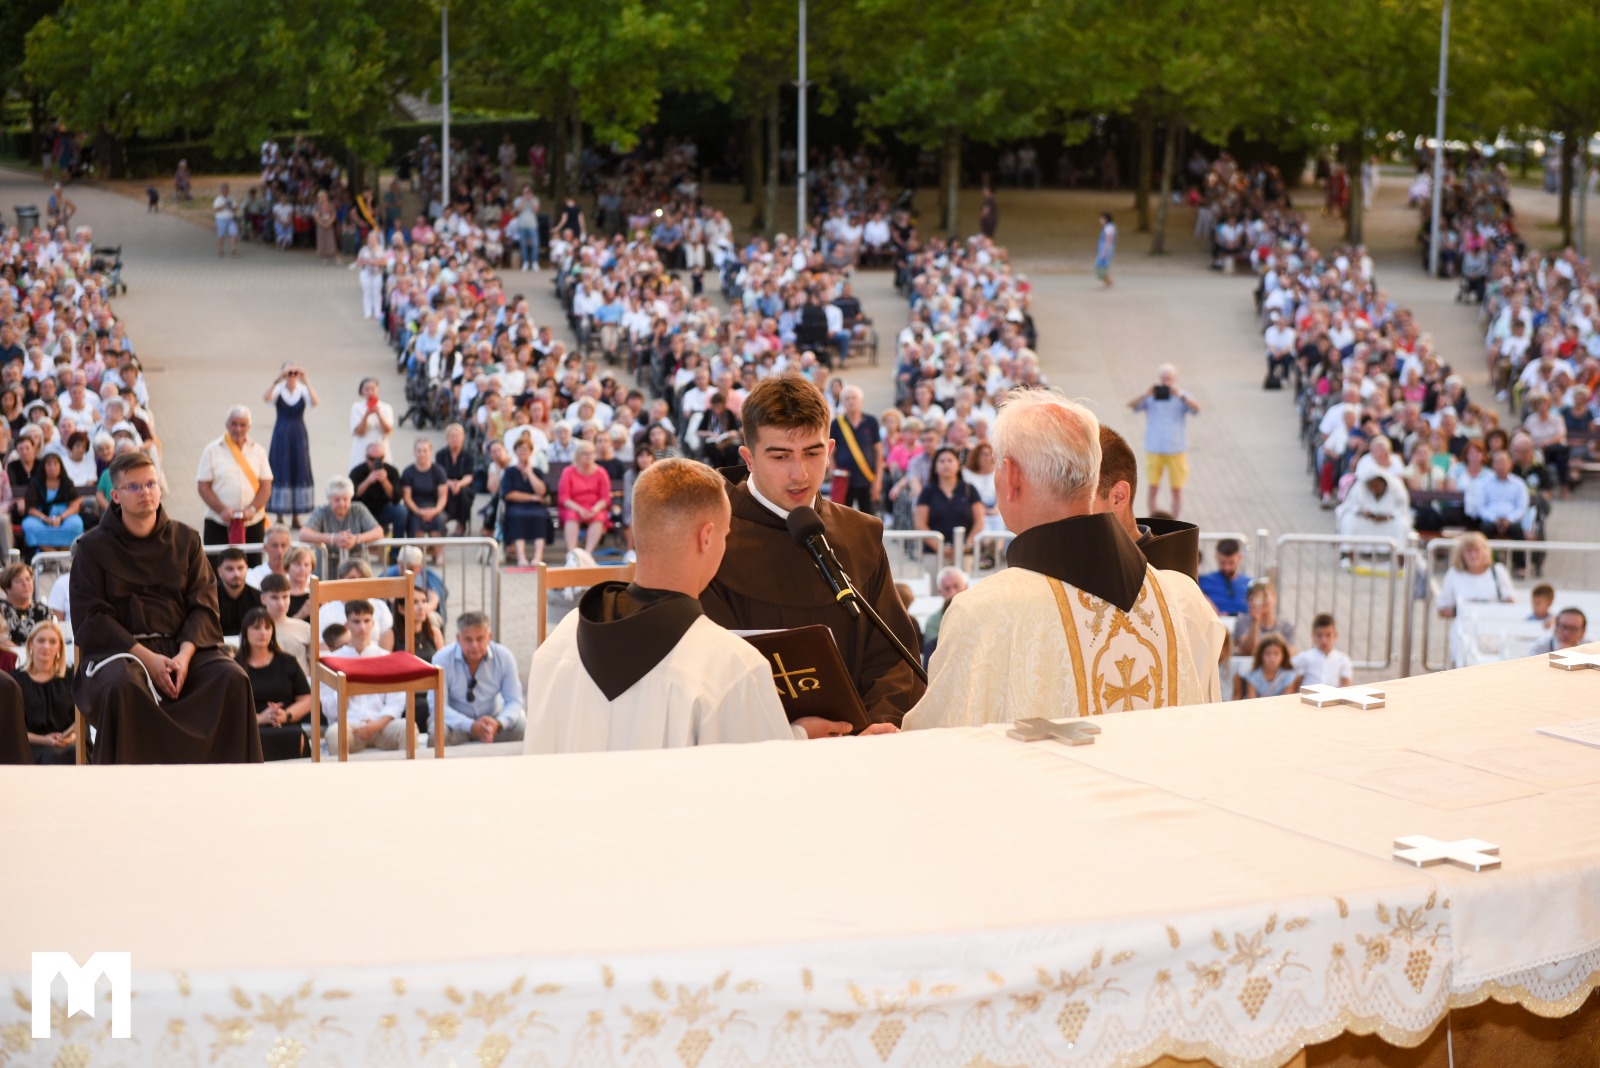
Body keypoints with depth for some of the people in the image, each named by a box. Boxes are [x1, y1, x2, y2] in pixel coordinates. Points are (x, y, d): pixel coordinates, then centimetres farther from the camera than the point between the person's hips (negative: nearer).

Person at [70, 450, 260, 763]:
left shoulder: (185, 540, 13)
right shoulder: (94, 547, 5)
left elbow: (204, 607, 7)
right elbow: (90, 619, -2)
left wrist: (185, 655, -13)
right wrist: (146, 658, -15)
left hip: (183, 647, 3)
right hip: (119, 648, -3)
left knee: (232, 679, -26)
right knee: (121, 685, -37)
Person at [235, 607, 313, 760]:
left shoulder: (287, 662, 19)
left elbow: (307, 700, 16)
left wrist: (286, 715, -4)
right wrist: (258, 718, -15)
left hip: (288, 727, 2)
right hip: (249, 730, -2)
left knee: (296, 737, -35)